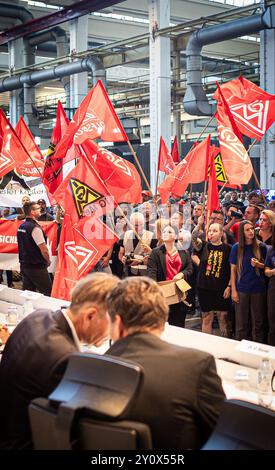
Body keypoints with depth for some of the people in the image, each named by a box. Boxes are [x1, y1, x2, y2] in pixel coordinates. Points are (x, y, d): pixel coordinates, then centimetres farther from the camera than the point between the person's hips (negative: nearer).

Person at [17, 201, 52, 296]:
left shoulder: (21, 226, 7)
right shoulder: (35, 227, -18)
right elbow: (43, 249, -20)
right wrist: (48, 261, -2)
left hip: (24, 265, 8)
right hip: (36, 267, -8)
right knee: (47, 294, -1)